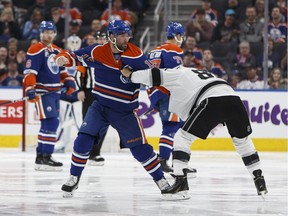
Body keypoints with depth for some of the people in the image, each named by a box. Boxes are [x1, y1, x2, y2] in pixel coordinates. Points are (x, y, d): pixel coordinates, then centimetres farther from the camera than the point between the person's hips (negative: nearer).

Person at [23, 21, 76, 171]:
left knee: (51, 124, 11)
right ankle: (45, 158, -16)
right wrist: (30, 90, -27)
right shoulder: (35, 51, -11)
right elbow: (29, 72, -17)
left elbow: (61, 70, 25)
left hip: (54, 92, 9)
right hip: (41, 92, -9)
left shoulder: (57, 51, 16)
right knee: (50, 122, -17)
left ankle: (40, 156, 19)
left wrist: (68, 81, 9)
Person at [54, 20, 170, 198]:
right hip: (100, 107, 1)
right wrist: (63, 59, -25)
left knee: (139, 148, -2)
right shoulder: (97, 52, -11)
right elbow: (75, 57, -5)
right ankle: (74, 178, 7)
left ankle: (160, 179, 15)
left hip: (125, 111, -1)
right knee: (84, 140, -10)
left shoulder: (136, 54, -13)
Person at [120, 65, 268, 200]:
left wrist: (130, 75, 21)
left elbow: (155, 75, 8)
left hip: (213, 100, -7)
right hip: (233, 97, 7)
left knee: (182, 137, 4)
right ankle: (259, 181, 26)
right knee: (242, 139, 28)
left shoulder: (177, 73, 19)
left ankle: (181, 183, -6)